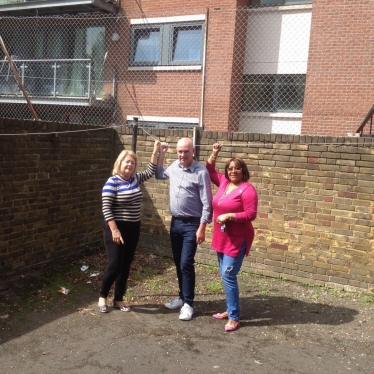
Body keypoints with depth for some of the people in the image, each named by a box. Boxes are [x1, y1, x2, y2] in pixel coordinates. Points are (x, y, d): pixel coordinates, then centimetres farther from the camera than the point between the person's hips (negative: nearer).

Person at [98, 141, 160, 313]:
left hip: (133, 228, 7)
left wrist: (155, 151, 9)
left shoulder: (136, 179, 7)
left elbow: (150, 171, 18)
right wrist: (114, 230, -21)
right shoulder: (112, 182, -13)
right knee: (115, 265, -5)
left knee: (126, 265, 11)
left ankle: (118, 299, 24)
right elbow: (106, 208, -16)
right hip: (117, 228, -7)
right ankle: (102, 297, 19)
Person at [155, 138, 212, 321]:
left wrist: (201, 228, -18)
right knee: (178, 263, 14)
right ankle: (182, 296, 29)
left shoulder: (201, 172, -15)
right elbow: (159, 174, 26)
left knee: (186, 264, -6)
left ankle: (188, 303, 7)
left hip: (192, 224, -6)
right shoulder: (174, 166, 4)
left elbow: (206, 203, -15)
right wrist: (161, 153, 15)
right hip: (175, 222, 6)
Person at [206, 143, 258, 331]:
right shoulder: (224, 182, 7)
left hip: (237, 239, -8)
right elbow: (210, 170, 23)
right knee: (225, 276, 14)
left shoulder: (247, 189, -15)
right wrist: (214, 153, 12)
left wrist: (229, 216, -22)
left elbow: (251, 214, -19)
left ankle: (234, 317, 1)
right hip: (222, 238, 8)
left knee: (228, 276, -10)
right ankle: (230, 309, 28)